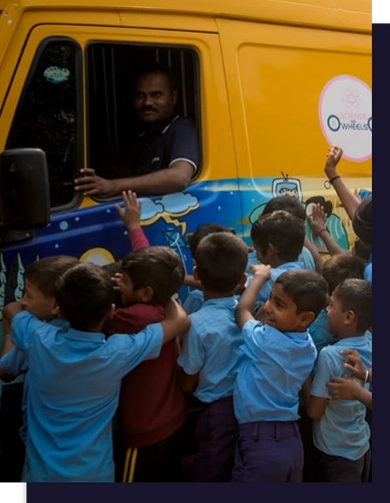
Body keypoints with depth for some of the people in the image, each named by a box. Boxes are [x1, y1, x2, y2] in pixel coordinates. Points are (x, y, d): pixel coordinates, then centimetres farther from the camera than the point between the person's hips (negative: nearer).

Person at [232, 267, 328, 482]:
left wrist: (260, 275, 9)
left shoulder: (265, 342, -23)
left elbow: (242, 309, -4)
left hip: (259, 443, -7)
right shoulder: (309, 348, -2)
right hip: (291, 440, 7)